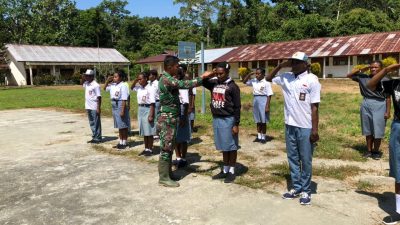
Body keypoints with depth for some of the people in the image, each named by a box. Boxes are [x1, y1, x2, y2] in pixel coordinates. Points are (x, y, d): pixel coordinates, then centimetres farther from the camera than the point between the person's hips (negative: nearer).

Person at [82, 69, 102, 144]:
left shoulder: (95, 85, -14)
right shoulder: (86, 84, 9)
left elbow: (99, 97, -16)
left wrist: (99, 108, -19)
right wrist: (83, 77, 10)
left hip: (94, 107, -8)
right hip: (88, 107, 9)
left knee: (96, 123, 0)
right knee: (91, 123, 14)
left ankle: (97, 138, 7)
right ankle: (94, 137, 23)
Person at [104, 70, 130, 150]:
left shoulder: (123, 86, -16)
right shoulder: (113, 85, 8)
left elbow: (124, 100, -19)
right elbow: (105, 88, 26)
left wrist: (122, 110, -22)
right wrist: (108, 80, 11)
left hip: (120, 105, -8)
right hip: (114, 105, 8)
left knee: (123, 125, 2)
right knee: (119, 125, 15)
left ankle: (125, 142, 13)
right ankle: (121, 141, 25)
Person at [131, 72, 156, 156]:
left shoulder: (150, 89, -14)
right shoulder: (139, 88, 7)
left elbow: (152, 103, -17)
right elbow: (132, 87, 27)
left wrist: (151, 115, -20)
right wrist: (135, 80, 8)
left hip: (147, 109, -8)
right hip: (140, 109, 8)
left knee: (149, 131, 1)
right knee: (144, 131, 14)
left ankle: (150, 149, 11)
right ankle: (146, 148, 23)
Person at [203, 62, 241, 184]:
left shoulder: (233, 86, -10)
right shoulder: (214, 83, 6)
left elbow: (237, 107, -10)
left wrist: (236, 124, -13)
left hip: (228, 119, -6)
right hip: (217, 119, 6)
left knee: (231, 146, 4)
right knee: (223, 146, 15)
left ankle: (232, 171, 16)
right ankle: (225, 170, 25)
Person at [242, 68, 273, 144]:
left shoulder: (266, 82, -12)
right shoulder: (254, 81, 5)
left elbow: (269, 95, -12)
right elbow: (244, 81, 14)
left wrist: (267, 106, -17)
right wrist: (250, 74, -1)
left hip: (263, 100, -6)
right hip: (256, 100, 6)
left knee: (263, 121, 2)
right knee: (258, 121, 13)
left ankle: (263, 137, 12)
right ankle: (259, 136, 23)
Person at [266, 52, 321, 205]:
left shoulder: (312, 80, -9)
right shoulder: (286, 77, 5)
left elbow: (314, 106, -11)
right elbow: (269, 78, 20)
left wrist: (315, 130, -13)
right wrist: (281, 65, 5)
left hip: (306, 127, -5)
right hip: (289, 125, 5)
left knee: (306, 160, 6)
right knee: (292, 158, 14)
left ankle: (305, 191, 20)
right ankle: (296, 188, 27)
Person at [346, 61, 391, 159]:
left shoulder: (385, 80, -4)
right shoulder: (363, 77, 5)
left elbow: (388, 97, -4)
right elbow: (349, 75, 12)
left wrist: (388, 111, -8)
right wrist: (361, 70, 2)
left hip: (379, 106, -3)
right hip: (366, 105, 3)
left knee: (377, 131, 2)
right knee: (368, 130, 11)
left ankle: (376, 151, 17)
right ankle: (369, 150, 22)